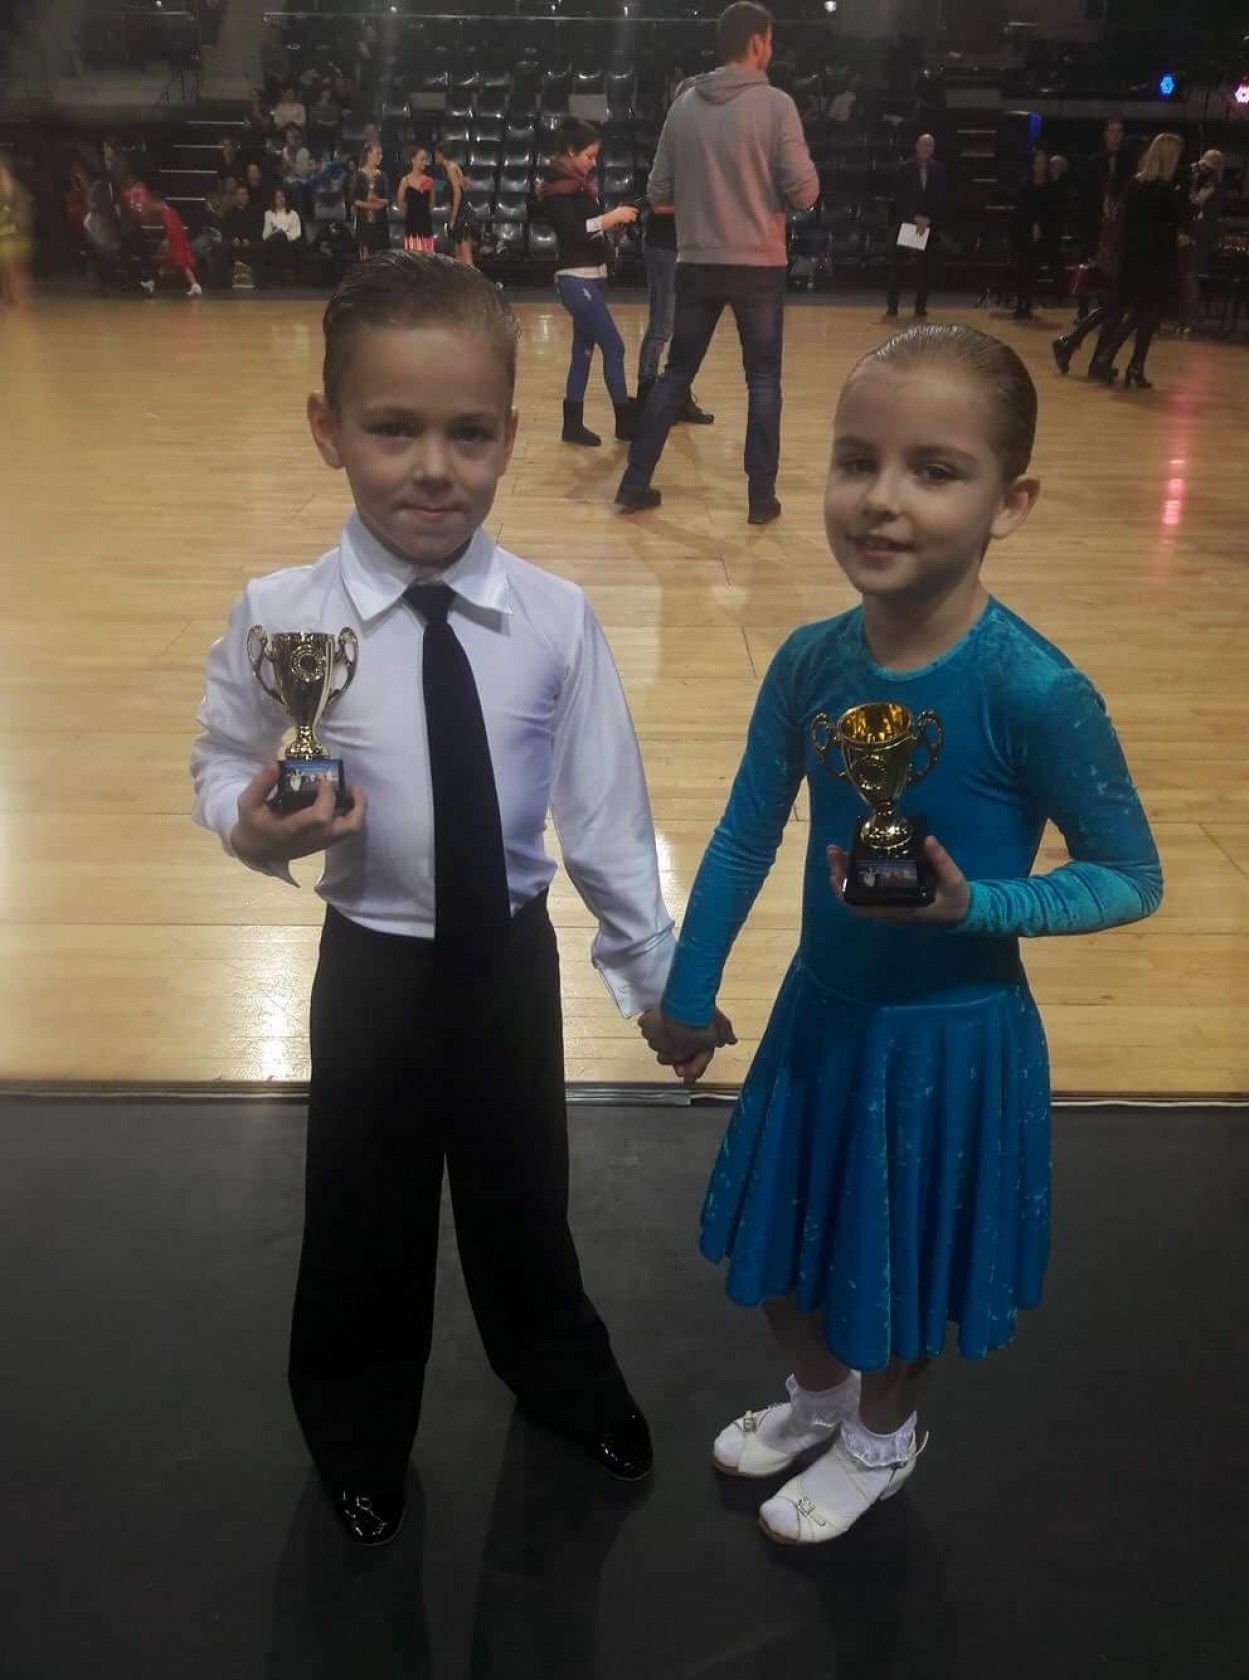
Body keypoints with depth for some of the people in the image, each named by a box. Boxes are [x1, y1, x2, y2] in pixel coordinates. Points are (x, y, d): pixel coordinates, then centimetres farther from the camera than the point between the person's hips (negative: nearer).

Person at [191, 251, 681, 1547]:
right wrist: (253, 822, -27)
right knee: (364, 1216, 18)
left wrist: (658, 970, -1)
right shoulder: (279, 620, -16)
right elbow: (222, 763, -3)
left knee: (523, 1192, 24)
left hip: (513, 956, 1)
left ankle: (559, 1376, 55)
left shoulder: (555, 618, -14)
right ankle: (357, 1432, 49)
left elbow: (604, 810, -8)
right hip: (372, 967, -1)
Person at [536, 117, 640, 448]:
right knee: (614, 347, -7)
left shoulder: (582, 184, 14)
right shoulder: (557, 187, -12)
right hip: (576, 280, -9)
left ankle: (573, 424, 14)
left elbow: (592, 226, 13)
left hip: (593, 277, 9)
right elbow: (573, 232, -21)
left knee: (583, 350, 10)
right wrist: (612, 216, -17)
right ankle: (625, 422, 1)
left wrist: (615, 218, -5)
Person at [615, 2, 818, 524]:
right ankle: (761, 496, 9)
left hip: (696, 264, 4)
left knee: (676, 373, 13)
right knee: (763, 380, 8)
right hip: (758, 265, -3)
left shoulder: (684, 106, 2)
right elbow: (804, 192, -11)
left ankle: (635, 483, 14)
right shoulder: (775, 104, -9)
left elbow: (658, 193, 6)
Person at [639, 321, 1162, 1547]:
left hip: (955, 1039, -4)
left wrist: (973, 904, -30)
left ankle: (882, 1437, 52)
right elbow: (745, 837, 0)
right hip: (817, 1013, 5)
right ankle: (818, 1392, 57)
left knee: (902, 1272, 20)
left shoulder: (1034, 692, -26)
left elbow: (1132, 879, -15)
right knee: (777, 1250, 24)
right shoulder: (808, 662, -12)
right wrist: (686, 995, 8)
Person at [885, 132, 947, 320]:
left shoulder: (939, 170, 6)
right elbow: (900, 197, -4)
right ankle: (892, 308, -2)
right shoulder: (904, 168, 2)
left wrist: (928, 219, -12)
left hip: (930, 225, 1)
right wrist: (915, 217, -14)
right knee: (897, 267, -5)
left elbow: (940, 199, 2)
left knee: (925, 269, 1)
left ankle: (921, 308, 8)